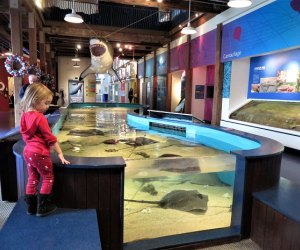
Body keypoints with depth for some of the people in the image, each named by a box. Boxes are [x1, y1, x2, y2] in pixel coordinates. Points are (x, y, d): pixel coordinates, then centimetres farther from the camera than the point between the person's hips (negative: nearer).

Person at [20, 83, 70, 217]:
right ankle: (42, 208, 13)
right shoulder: (40, 118, -19)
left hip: (28, 151, 8)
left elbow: (25, 135, 15)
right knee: (48, 178, 7)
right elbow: (50, 138, -18)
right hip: (40, 153, -8)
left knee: (32, 178, 17)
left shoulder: (24, 116, 5)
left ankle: (31, 206, 26)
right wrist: (60, 153, -12)